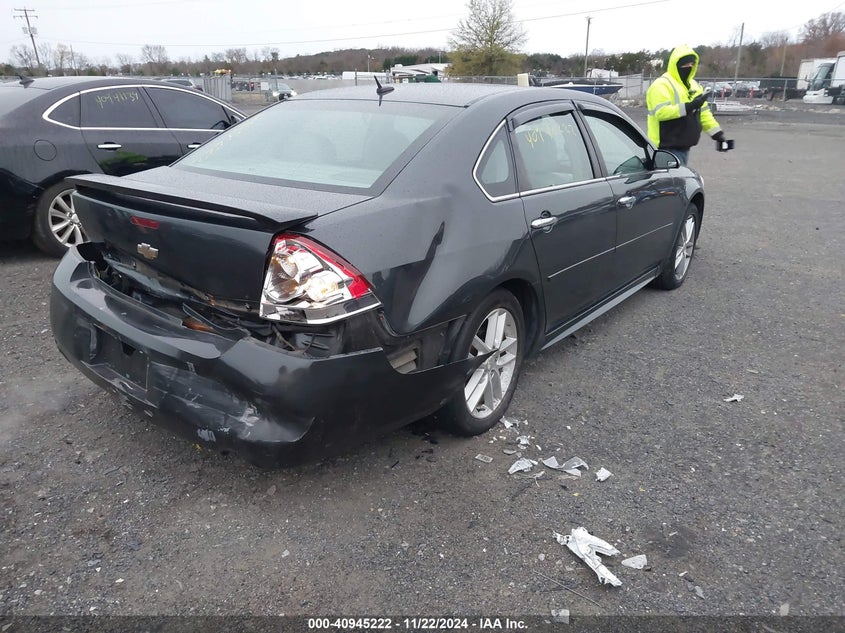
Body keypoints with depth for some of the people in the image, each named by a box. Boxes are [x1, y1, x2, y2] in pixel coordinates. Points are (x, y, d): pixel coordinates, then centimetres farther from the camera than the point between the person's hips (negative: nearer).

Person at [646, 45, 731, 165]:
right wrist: (688, 107, -29)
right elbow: (661, 112, -25)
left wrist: (718, 134, 12)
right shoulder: (662, 85, -11)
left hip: (684, 146, 9)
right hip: (668, 147, -9)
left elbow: (704, 113, 20)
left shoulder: (694, 85, 18)